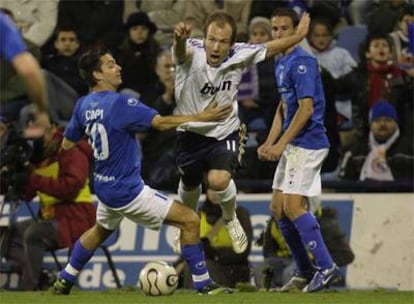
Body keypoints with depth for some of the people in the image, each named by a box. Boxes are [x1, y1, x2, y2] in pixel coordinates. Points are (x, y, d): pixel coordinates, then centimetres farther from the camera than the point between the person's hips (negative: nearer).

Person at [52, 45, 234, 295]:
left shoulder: (83, 105, 2)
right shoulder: (120, 104, -22)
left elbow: (67, 144, 13)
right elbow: (161, 122, -28)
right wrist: (202, 117, -25)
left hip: (104, 187, 9)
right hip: (128, 190, -9)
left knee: (101, 230, 37)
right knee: (190, 220, -5)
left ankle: (65, 280, 43)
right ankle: (203, 284, -3)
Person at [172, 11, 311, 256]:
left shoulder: (239, 55, -18)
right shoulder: (193, 52, -27)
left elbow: (269, 49, 2)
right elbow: (181, 52, -52)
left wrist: (298, 36, 8)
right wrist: (179, 40, -75)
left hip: (225, 132, -1)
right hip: (192, 132, 1)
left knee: (219, 180, -27)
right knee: (189, 184, 23)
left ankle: (231, 218, 7)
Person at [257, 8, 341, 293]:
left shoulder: (302, 62, -15)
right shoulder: (281, 64, 15)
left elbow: (306, 109, -20)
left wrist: (281, 144, -20)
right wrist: (269, 142, 13)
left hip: (308, 143, -10)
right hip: (292, 146, 10)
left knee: (293, 206, -15)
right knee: (278, 208, 9)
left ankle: (326, 267, -11)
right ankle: (305, 272, 17)